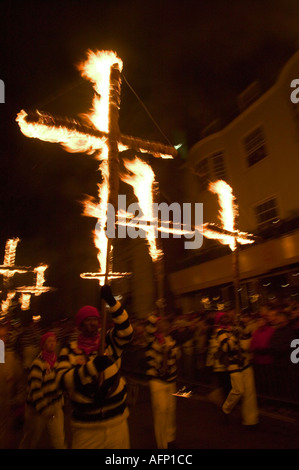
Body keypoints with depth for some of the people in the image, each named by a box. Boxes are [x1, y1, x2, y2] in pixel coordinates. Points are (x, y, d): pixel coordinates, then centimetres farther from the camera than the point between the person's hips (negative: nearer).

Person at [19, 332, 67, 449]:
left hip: (55, 406, 5)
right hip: (37, 409, -5)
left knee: (59, 440, 3)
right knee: (32, 440, 17)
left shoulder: (55, 360, 2)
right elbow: (34, 389, -22)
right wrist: (43, 408, -22)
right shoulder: (38, 363, -19)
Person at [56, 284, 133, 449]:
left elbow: (124, 331, -20)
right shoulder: (69, 350, -2)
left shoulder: (109, 342, -1)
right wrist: (93, 366, -30)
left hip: (117, 422, 1)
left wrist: (112, 302, -32)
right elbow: (64, 380, -16)